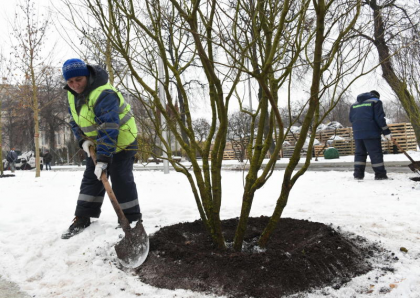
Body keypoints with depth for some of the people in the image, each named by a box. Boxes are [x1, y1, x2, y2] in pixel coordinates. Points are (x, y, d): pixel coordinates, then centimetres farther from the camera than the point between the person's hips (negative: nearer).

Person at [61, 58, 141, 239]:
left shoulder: (103, 94, -31)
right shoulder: (72, 94, -1)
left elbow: (109, 129, -37)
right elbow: (74, 120, 10)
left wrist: (103, 159, -39)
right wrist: (83, 140, -8)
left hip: (121, 141, -8)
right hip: (97, 143, 8)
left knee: (121, 179, -9)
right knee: (90, 178, 8)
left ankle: (132, 219, 4)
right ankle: (82, 219, 16)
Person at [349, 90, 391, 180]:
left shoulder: (354, 104, 20)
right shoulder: (376, 101, 3)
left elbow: (351, 119, 20)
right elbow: (379, 118, -6)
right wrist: (386, 132, -4)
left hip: (357, 133, 5)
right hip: (371, 132, -5)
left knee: (359, 153, 10)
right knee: (376, 153, -2)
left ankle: (358, 174, 6)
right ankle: (380, 174, -1)